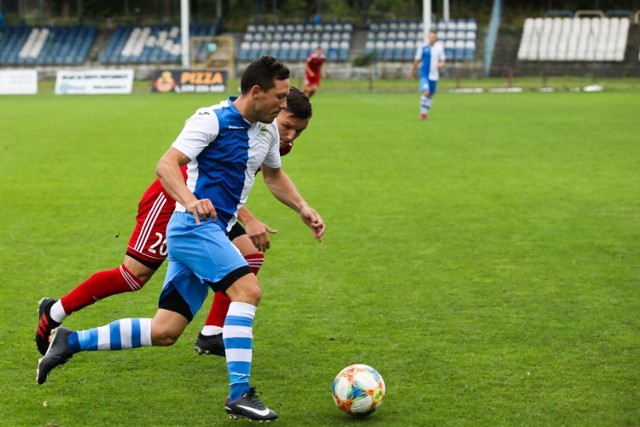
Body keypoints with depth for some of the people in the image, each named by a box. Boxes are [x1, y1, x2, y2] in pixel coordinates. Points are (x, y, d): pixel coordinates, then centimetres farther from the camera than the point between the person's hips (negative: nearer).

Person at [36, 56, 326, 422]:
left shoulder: (268, 131, 13)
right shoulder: (213, 119, -12)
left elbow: (274, 175, 31)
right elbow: (166, 165, -20)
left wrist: (302, 207, 16)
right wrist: (190, 201, -38)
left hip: (213, 233, 9)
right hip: (194, 225, -9)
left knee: (165, 332, 5)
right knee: (248, 290, -25)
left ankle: (71, 342, 16)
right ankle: (239, 395, -25)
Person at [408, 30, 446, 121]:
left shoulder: (440, 48, 1)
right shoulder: (423, 47, -5)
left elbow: (443, 60, 7)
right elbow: (417, 61, 5)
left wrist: (441, 64, -16)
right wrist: (411, 71, 13)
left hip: (434, 75, 3)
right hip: (424, 73, -3)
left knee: (430, 95, 11)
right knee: (426, 92, -22)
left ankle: (425, 113, 27)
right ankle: (423, 112, -11)